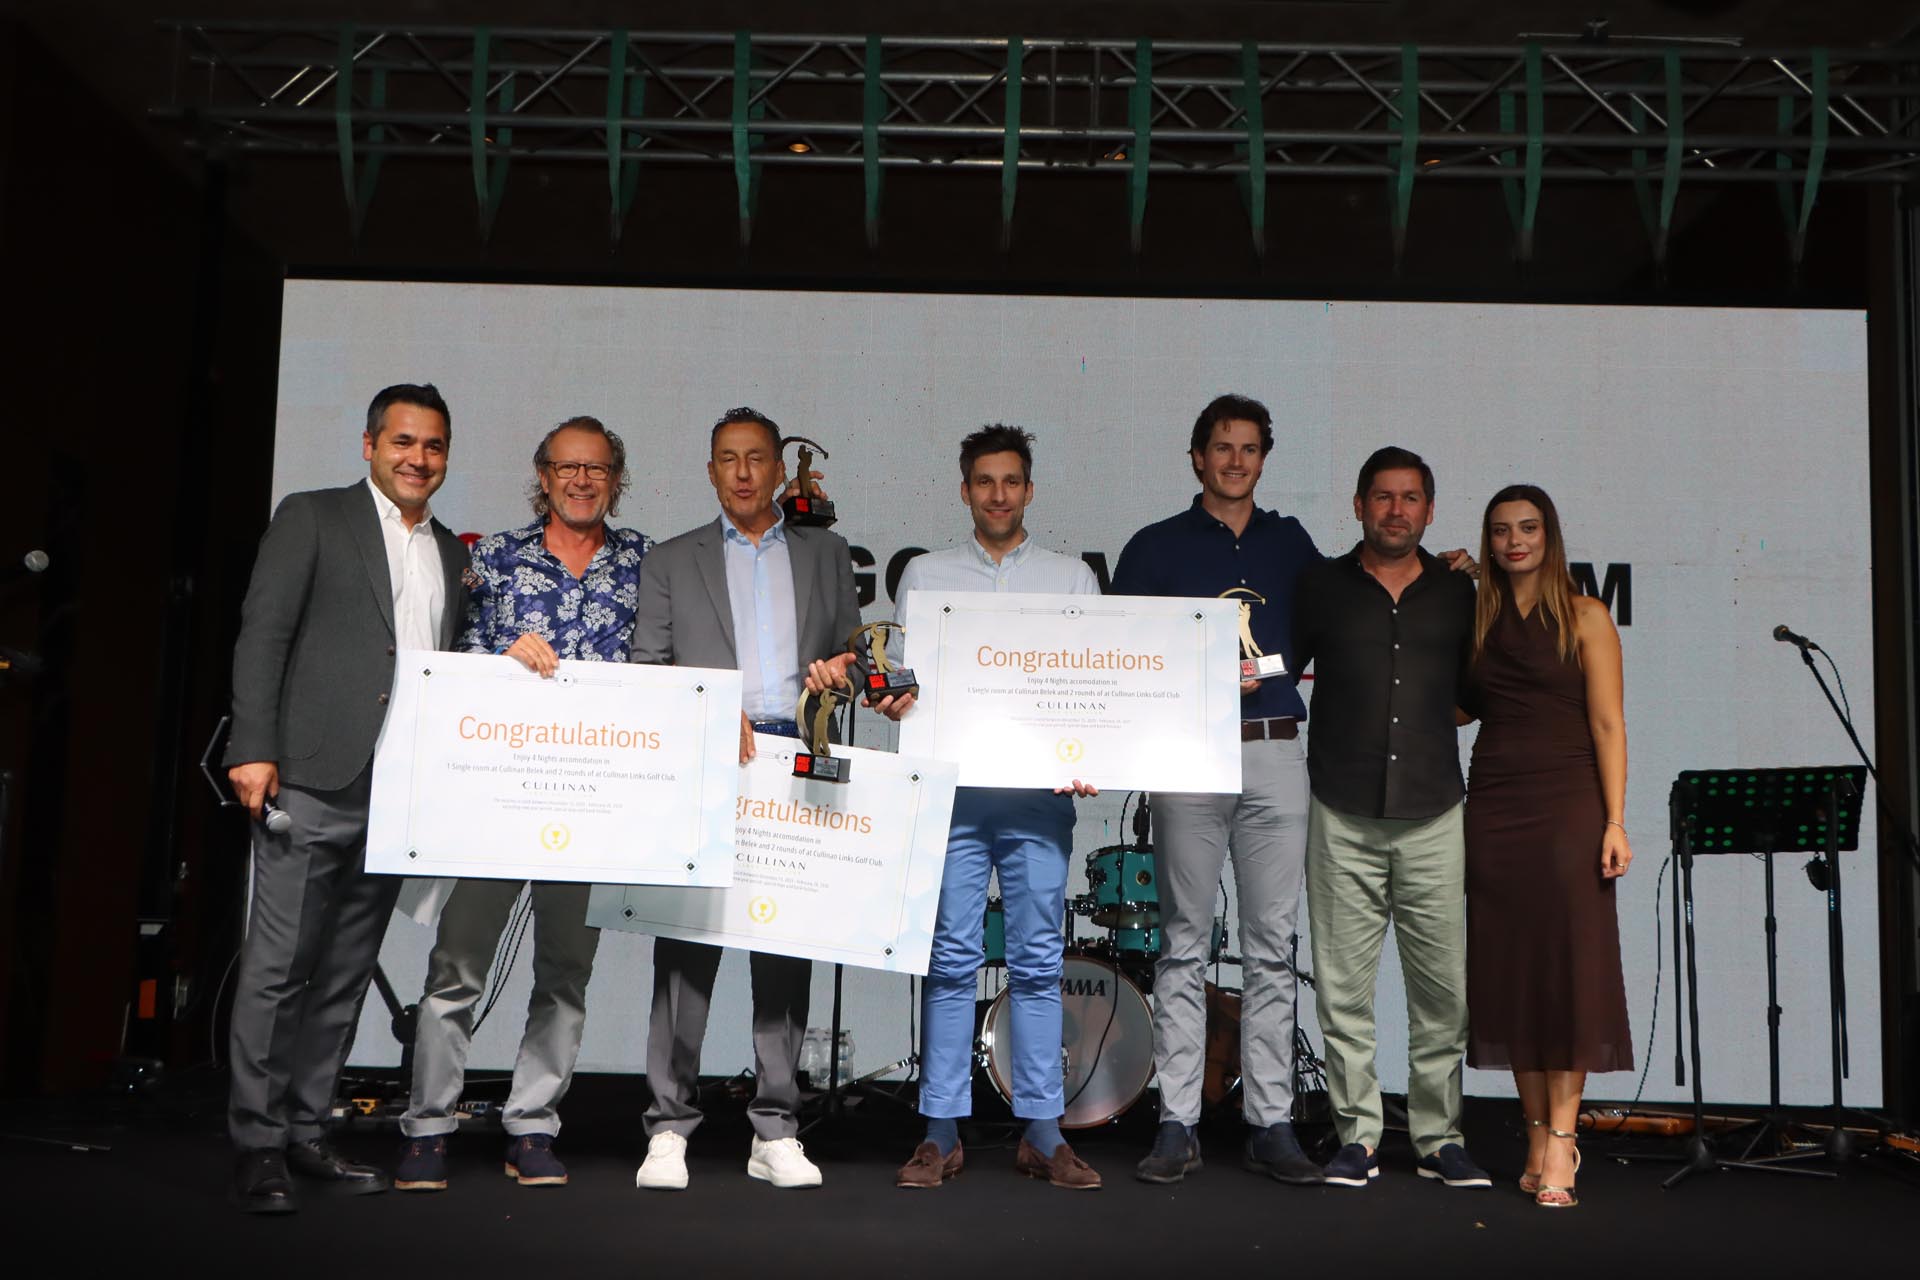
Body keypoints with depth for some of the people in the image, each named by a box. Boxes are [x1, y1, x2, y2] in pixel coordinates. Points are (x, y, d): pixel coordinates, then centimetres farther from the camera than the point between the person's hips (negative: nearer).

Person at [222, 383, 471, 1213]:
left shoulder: (451, 553, 19)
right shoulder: (312, 518, 4)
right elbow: (263, 635, -3)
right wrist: (254, 747, -13)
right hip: (314, 780, -5)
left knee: (346, 973, 9)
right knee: (278, 966, -5)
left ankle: (307, 1134, 17)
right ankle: (258, 1147, 1)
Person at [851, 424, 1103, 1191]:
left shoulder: (1072, 578, 13)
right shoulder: (925, 575, 13)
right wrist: (895, 702, -12)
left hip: (1040, 788, 0)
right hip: (951, 785, 0)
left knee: (1038, 961, 2)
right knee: (952, 958, 0)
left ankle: (1042, 1131, 8)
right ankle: (942, 1132, 6)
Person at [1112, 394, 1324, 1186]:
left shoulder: (1289, 542, 17)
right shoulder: (1156, 548, 8)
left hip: (1275, 756, 2)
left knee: (1272, 949, 3)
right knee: (1184, 947, 1)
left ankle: (1272, 1126, 9)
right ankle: (1177, 1127, 6)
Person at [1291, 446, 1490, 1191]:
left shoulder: (1458, 594, 13)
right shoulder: (1321, 588, 8)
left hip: (1432, 816, 1)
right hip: (1344, 818, -1)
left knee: (1443, 988, 2)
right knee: (1344, 988, 0)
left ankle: (1439, 1137, 16)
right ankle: (1358, 1136, 11)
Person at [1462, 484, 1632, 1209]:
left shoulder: (1585, 617, 2)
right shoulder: (1479, 618, 13)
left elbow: (1608, 724, -3)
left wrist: (1615, 821, -11)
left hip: (1567, 806, -4)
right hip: (1493, 807, 4)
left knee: (1567, 967, -4)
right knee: (1510, 972, 3)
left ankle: (1561, 1137, 1)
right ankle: (1539, 1137, 11)